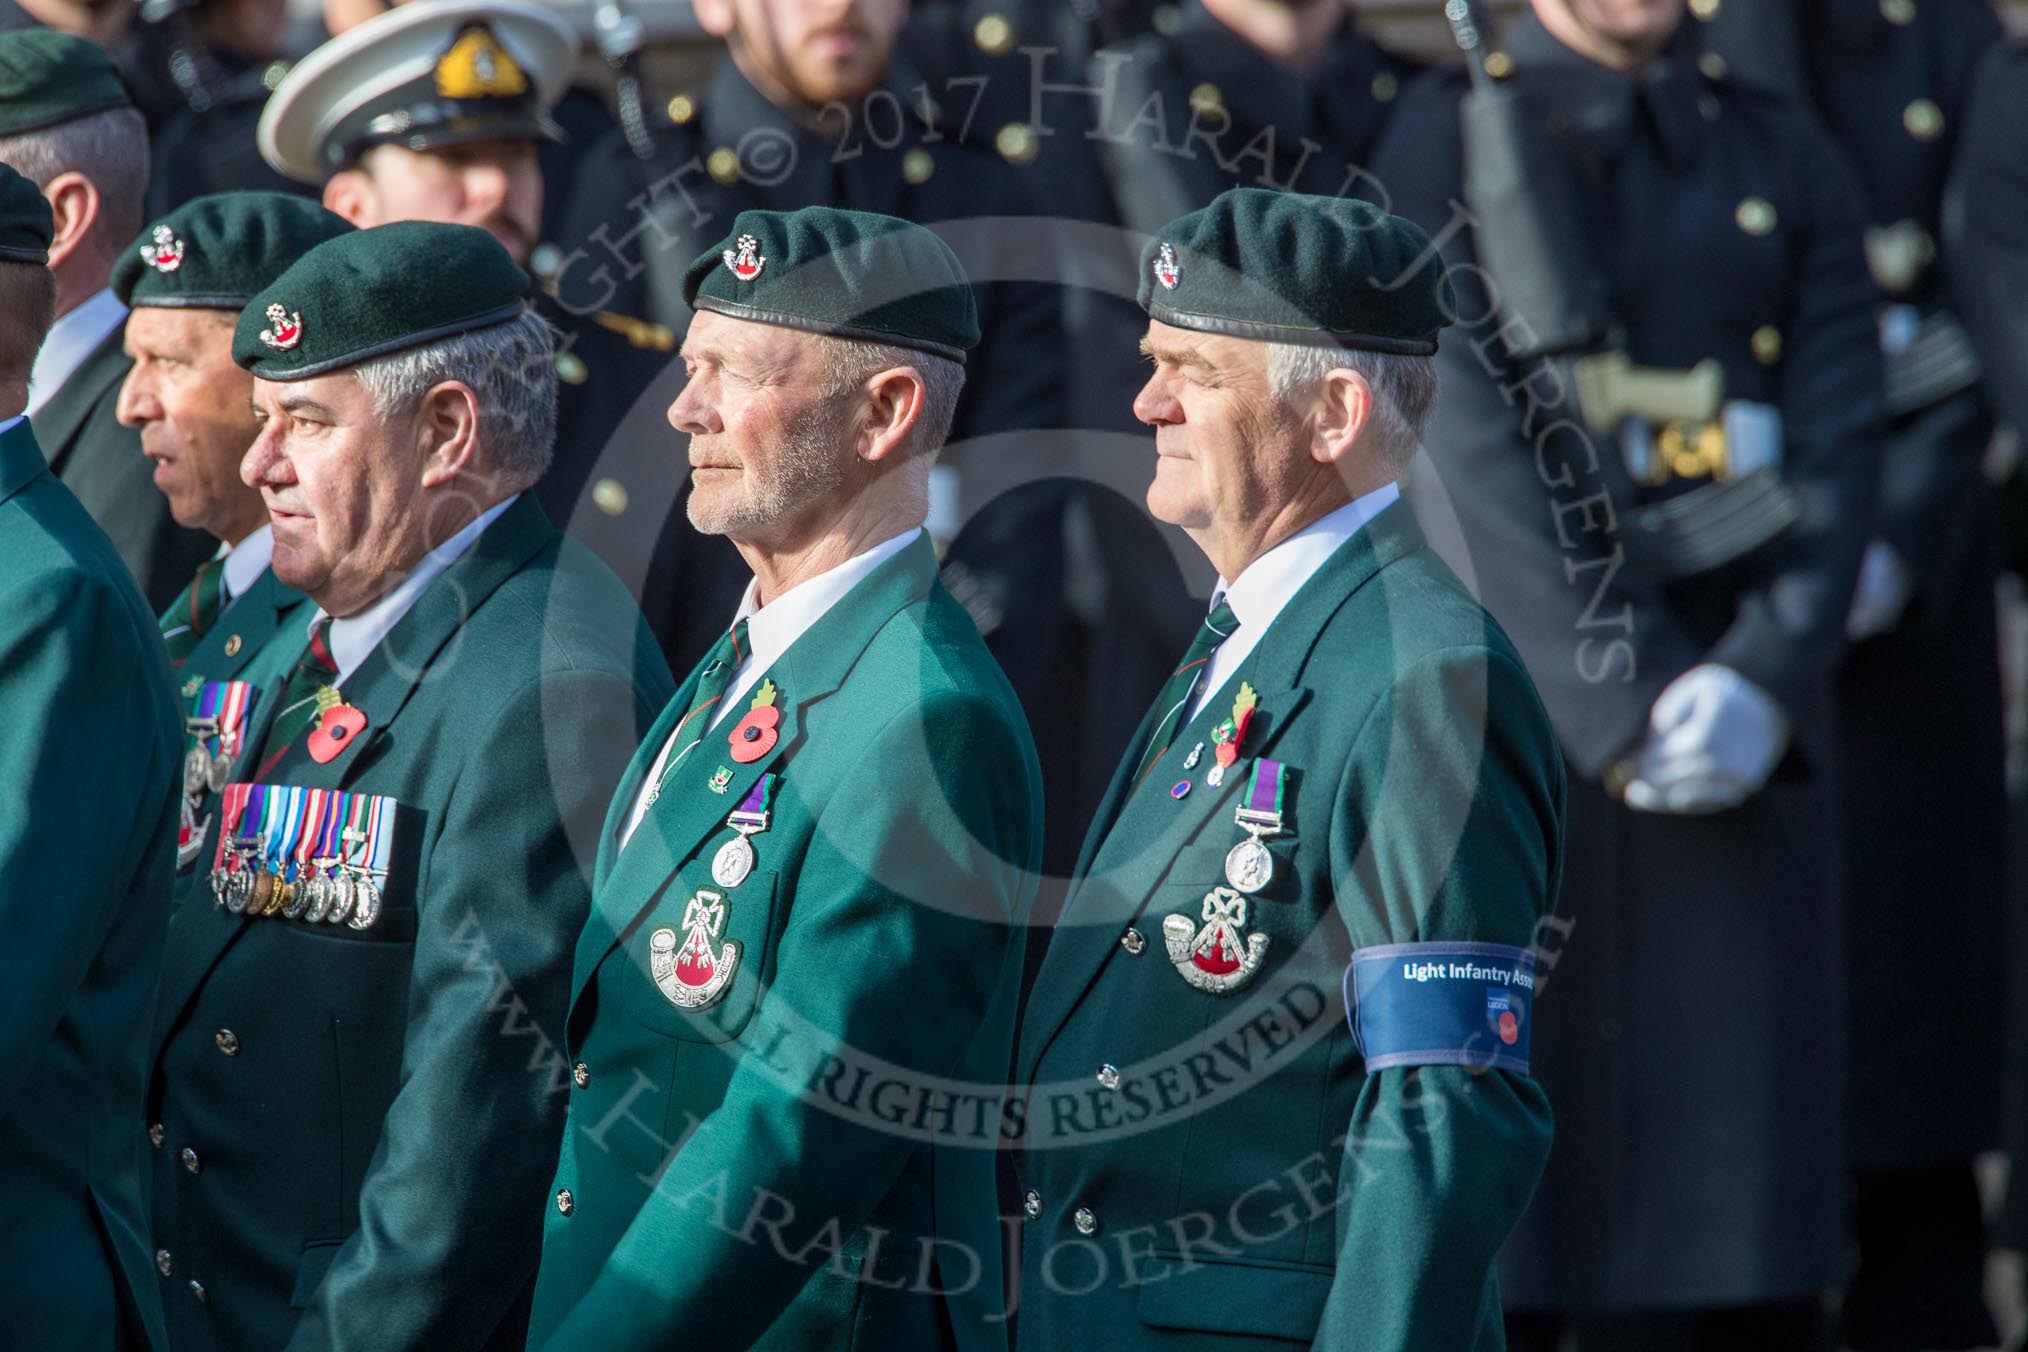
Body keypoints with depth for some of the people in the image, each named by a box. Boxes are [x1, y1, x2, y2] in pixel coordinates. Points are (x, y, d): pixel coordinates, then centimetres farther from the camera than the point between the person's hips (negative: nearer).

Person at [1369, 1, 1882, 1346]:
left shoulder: (1786, 161, 12)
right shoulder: (1443, 143, 1)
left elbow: (1840, 443, 3)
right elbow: (1467, 451, -9)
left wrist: (1763, 681, -13)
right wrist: (1624, 703, -16)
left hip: (1745, 727, 3)